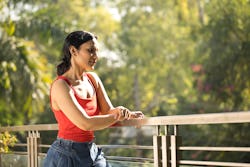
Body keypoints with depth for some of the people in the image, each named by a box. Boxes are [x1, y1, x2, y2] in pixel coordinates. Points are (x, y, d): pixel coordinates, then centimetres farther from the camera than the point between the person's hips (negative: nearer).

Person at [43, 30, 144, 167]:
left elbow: (109, 112, 4)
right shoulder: (60, 86, -15)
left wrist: (127, 114, -19)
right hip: (66, 156, -6)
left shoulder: (93, 79, 7)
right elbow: (85, 123, -23)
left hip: (92, 153, 6)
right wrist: (118, 116, -10)